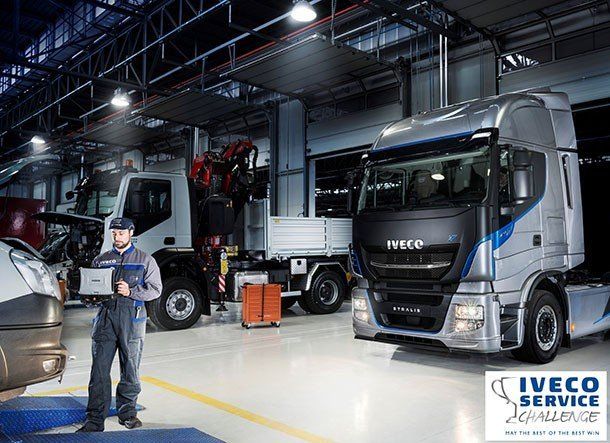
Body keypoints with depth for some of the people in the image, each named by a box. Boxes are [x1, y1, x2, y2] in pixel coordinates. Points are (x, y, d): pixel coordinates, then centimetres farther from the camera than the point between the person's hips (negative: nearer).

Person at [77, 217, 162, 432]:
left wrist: (131, 291, -13)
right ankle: (95, 419, 6)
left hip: (132, 317, -2)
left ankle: (127, 412, 21)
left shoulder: (145, 260, 6)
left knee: (130, 368, 6)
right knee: (99, 369, -1)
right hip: (105, 316, 2)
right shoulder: (101, 260, 15)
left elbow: (155, 289, 1)